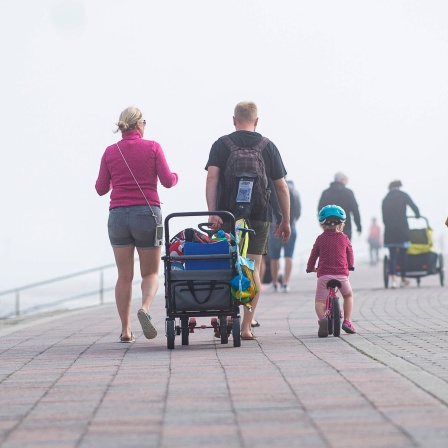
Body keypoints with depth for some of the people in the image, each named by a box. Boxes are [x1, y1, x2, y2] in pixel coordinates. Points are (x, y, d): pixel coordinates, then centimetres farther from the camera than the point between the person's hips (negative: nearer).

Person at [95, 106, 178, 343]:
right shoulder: (152, 148, -1)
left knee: (124, 276, 7)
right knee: (151, 273, 9)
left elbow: (101, 188, 7)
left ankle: (125, 330, 4)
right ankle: (145, 308, -20)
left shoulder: (110, 152, 5)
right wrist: (176, 177, 18)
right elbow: (167, 181, -4)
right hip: (147, 213, -2)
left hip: (118, 215, 2)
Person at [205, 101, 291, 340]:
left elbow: (212, 178, -10)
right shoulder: (268, 147, 6)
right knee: (253, 270, 2)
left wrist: (212, 212, -16)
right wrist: (285, 221, 11)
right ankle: (246, 326, -1)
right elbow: (282, 188, 5)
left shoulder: (221, 145, 4)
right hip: (259, 217, 0)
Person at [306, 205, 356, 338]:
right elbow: (350, 255, 21)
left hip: (324, 275, -1)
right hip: (342, 274, 1)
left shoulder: (320, 239, 9)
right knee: (348, 295, 26)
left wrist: (310, 268, 35)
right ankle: (347, 321, 15)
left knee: (319, 301, 1)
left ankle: (322, 317, -31)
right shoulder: (344, 238, 10)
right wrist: (350, 266, 41)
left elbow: (313, 256, 15)